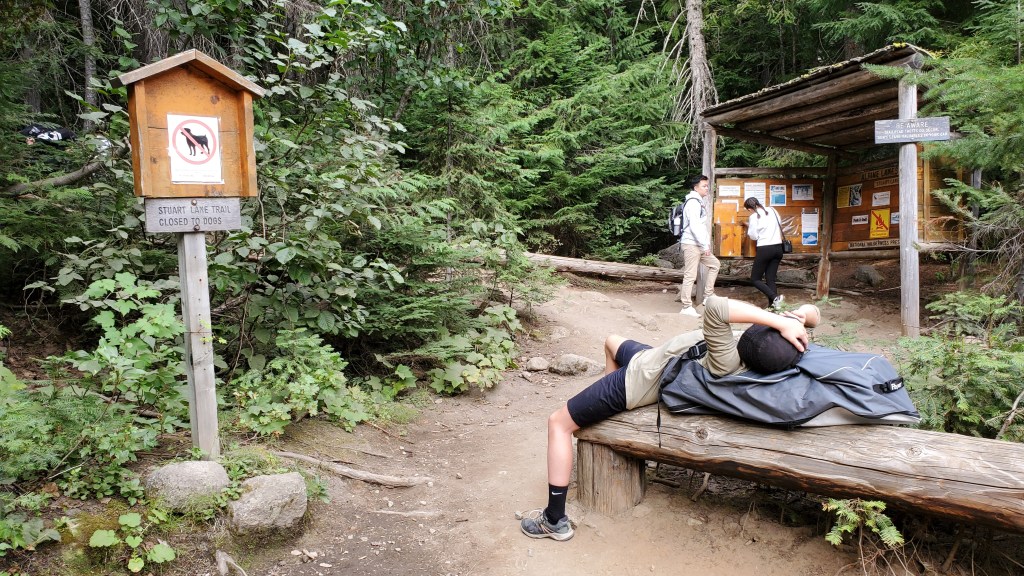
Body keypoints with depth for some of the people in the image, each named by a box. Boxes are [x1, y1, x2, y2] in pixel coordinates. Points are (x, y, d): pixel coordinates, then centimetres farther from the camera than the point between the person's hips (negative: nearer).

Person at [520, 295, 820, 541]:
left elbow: (714, 308, -57)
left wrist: (781, 321, -51)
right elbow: (812, 313, -6)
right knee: (612, 341, 36)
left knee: (559, 423, 3)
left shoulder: (727, 363, -38)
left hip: (642, 376, -8)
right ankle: (604, 409, 56)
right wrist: (803, 316, -27)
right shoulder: (765, 357, -20)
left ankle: (554, 519, 10)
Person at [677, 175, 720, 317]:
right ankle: (687, 307, -4)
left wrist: (705, 244, 14)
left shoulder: (699, 202, 18)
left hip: (698, 244, 10)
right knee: (690, 275, -8)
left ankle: (708, 296, 19)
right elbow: (694, 226, -22)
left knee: (715, 264, 17)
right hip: (691, 244, -10)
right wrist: (705, 245, -20)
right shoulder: (693, 202, -14)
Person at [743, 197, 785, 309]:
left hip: (765, 249, -6)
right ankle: (773, 305, 2)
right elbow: (780, 225, 18)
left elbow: (753, 236, -6)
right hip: (778, 248, 6)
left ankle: (775, 297, -14)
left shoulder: (754, 217, -9)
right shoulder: (772, 210, 7)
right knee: (770, 279, 10)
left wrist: (749, 227, 11)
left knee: (755, 279, 5)